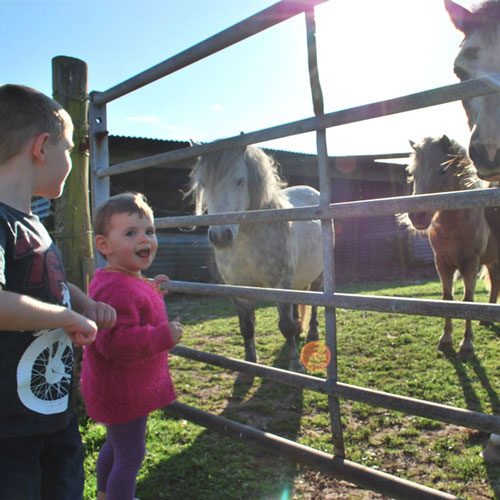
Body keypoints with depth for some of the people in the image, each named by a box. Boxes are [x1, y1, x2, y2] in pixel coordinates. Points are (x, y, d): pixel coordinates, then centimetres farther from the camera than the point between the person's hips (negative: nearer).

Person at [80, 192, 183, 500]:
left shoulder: (126, 281, 5)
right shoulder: (116, 289, -30)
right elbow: (115, 342, -38)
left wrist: (148, 290, 13)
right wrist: (164, 335, -36)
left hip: (120, 389, 11)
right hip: (122, 392, -11)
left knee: (116, 445, 28)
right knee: (131, 456, 3)